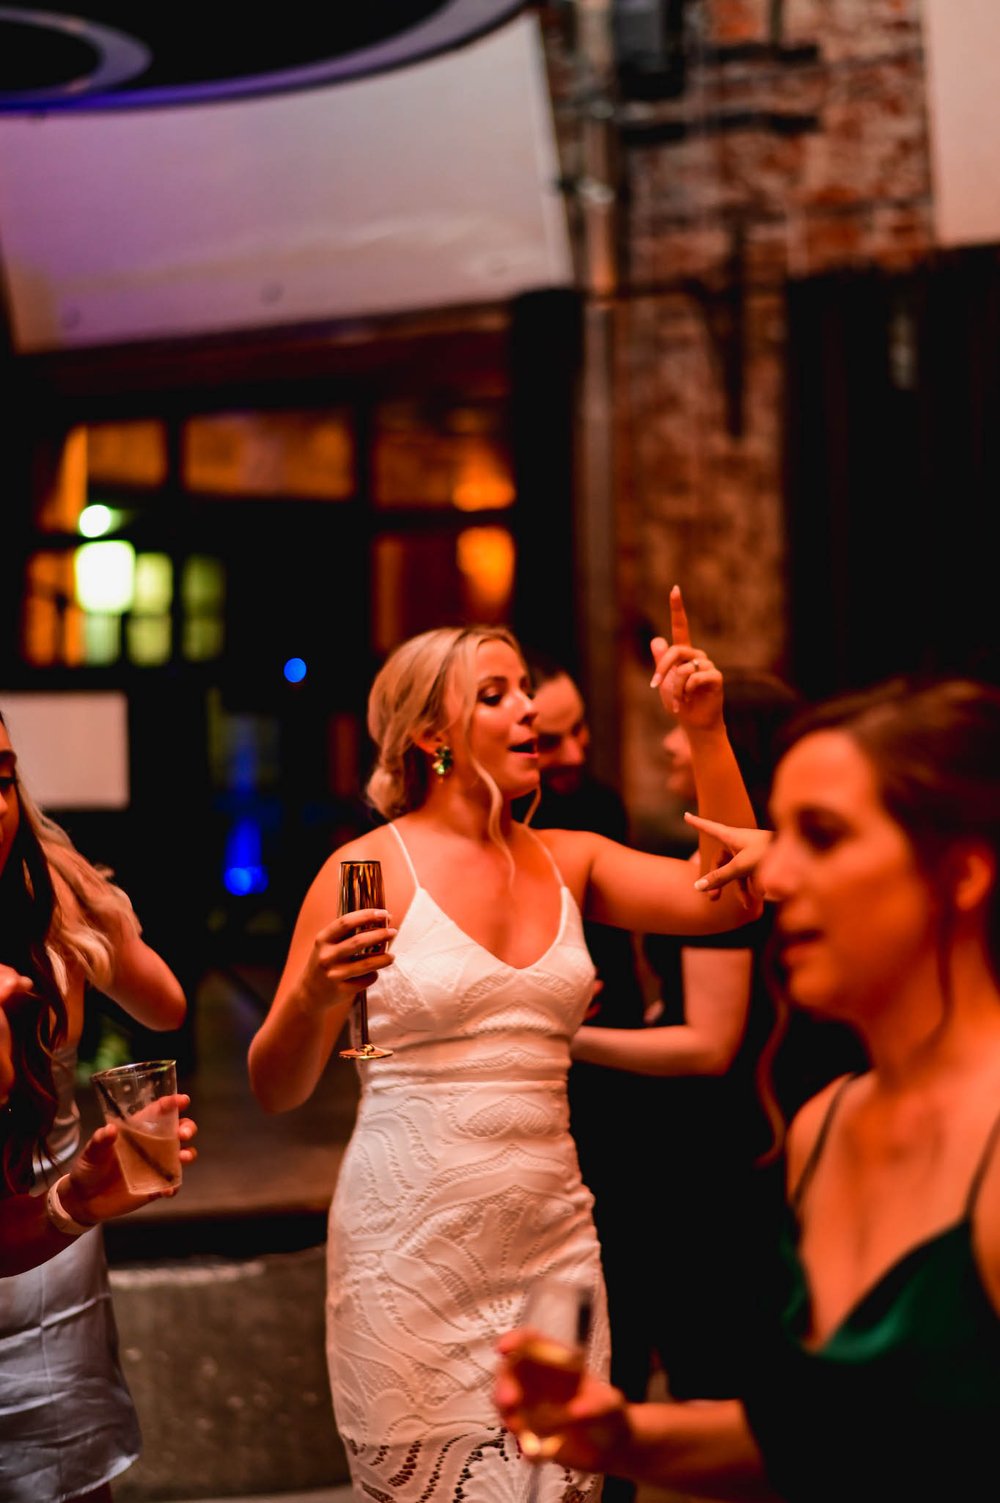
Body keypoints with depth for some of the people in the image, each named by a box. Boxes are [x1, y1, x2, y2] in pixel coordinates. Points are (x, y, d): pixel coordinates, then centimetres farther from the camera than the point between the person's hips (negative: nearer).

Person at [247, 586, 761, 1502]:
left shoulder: (567, 861, 10)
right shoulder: (370, 868, -5)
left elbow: (727, 897, -3)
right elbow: (277, 1091, -4)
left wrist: (707, 731, -6)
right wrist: (311, 996, -24)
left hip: (551, 1243, 4)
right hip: (413, 1246, -4)